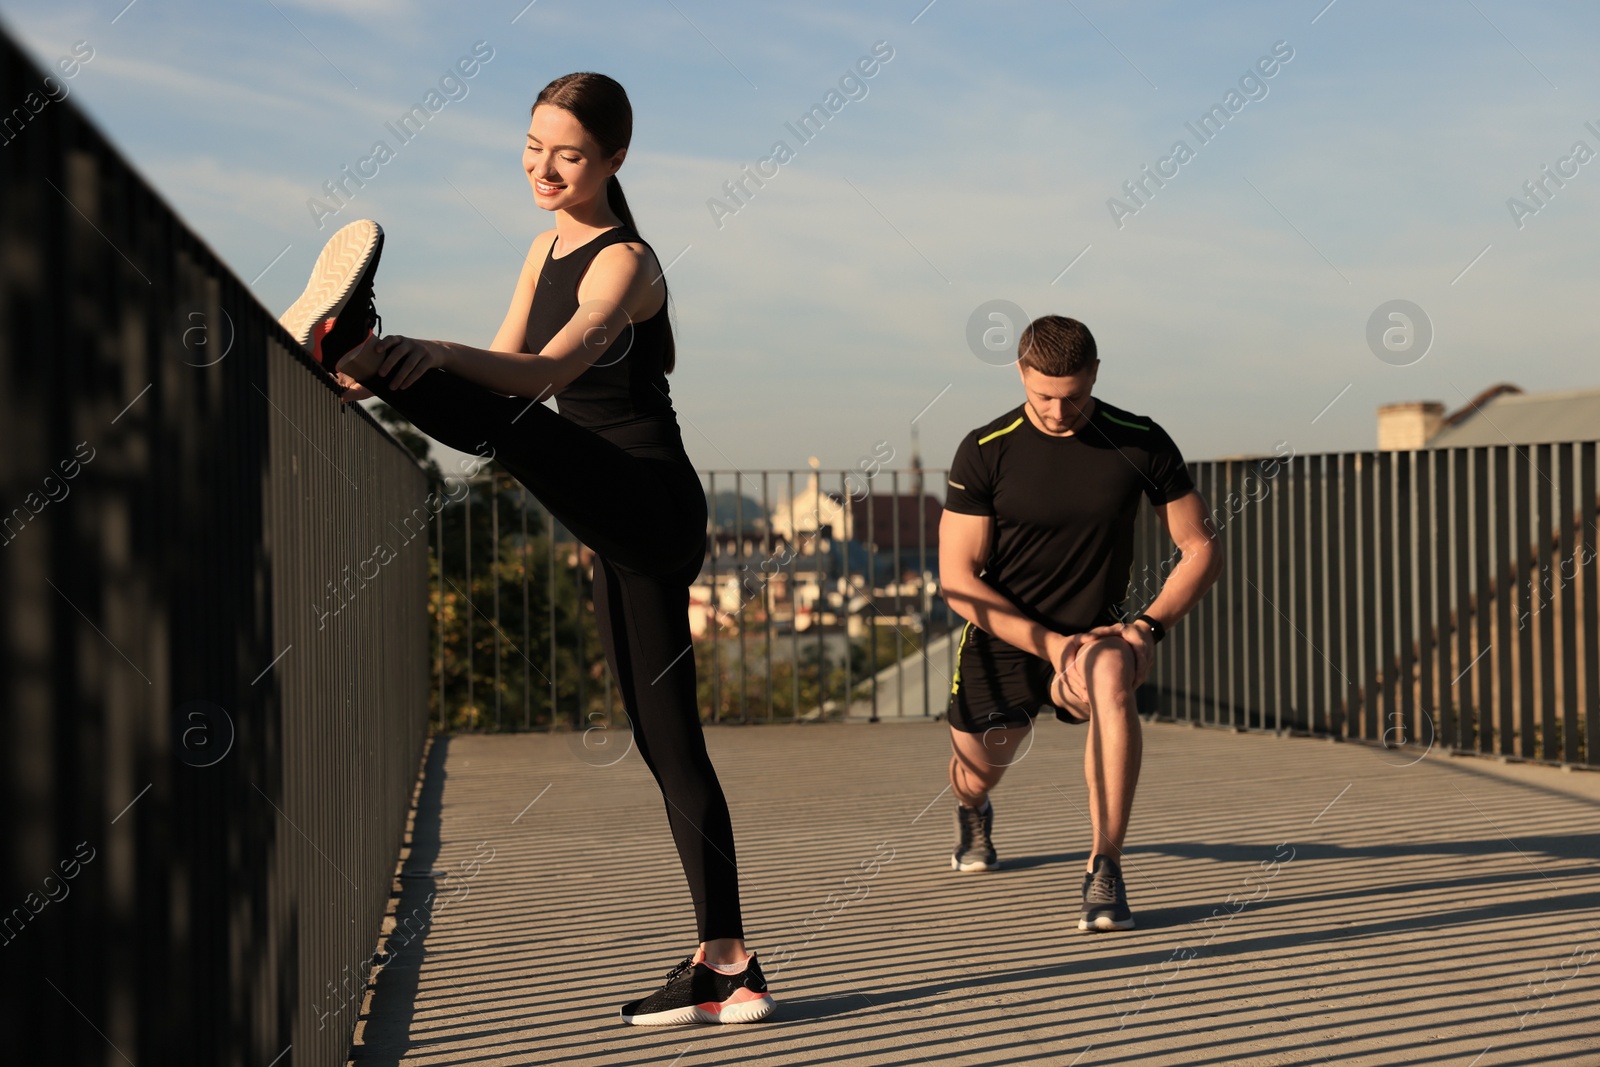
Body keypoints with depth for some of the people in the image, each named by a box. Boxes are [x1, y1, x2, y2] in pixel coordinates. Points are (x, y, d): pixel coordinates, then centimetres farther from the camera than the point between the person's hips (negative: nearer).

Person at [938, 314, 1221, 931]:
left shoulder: (1142, 443, -9)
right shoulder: (985, 452, -12)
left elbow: (1201, 550, -1)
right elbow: (958, 580, -13)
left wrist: (1148, 627, -17)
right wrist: (1051, 644, -23)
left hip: (1094, 633, -1)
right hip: (1001, 643, 1)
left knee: (1111, 680, -36)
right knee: (974, 781, 13)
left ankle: (1104, 871, -31)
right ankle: (973, 814, 56)